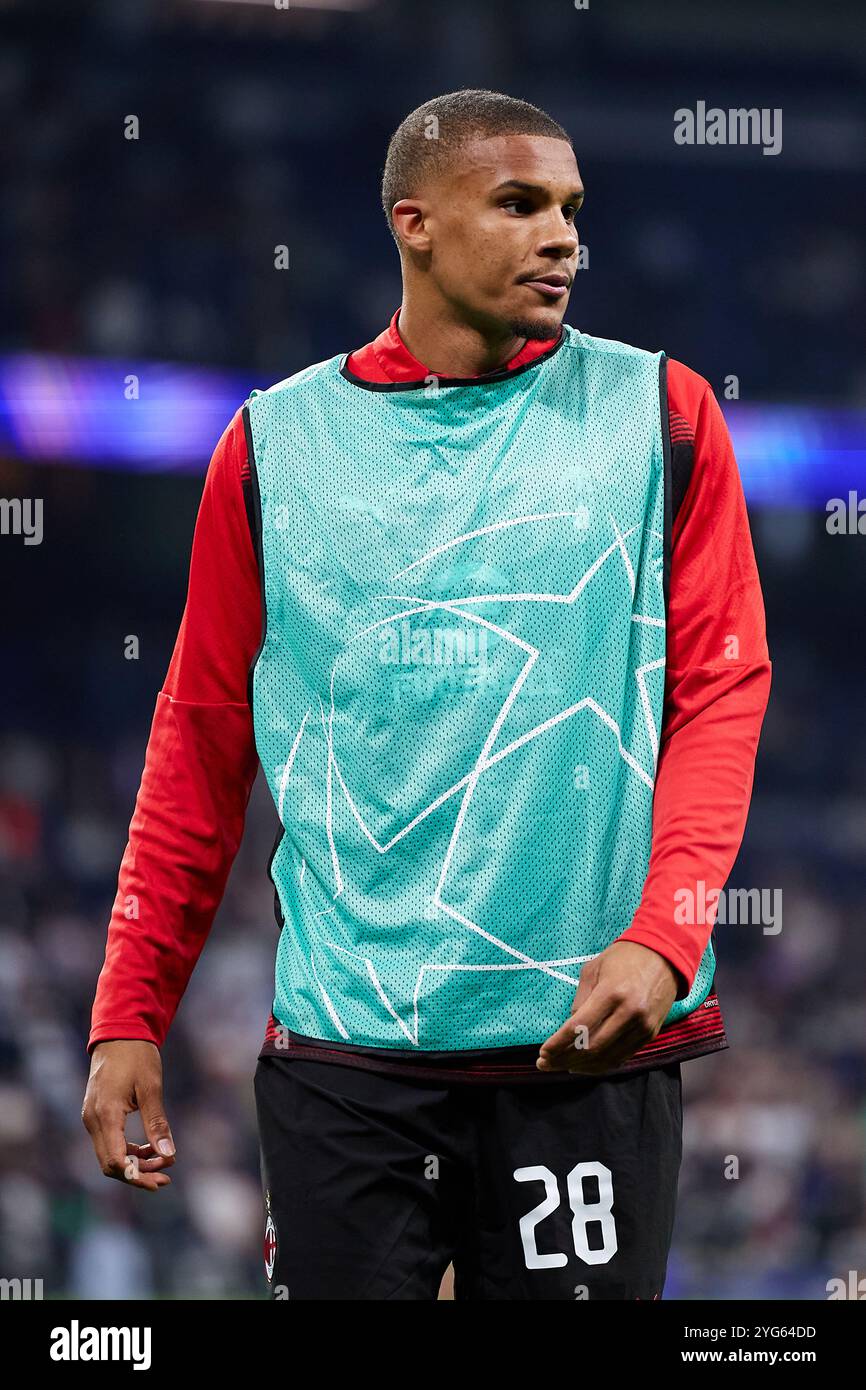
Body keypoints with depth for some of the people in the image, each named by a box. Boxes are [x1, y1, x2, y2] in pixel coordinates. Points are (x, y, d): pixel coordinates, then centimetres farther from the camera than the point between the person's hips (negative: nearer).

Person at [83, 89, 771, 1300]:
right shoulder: (277, 442, 7)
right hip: (343, 1049, 0)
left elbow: (721, 692, 1)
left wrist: (661, 938, -14)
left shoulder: (658, 415, 5)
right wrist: (129, 1016, 5)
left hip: (594, 1035, 0)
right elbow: (202, 744, 10)